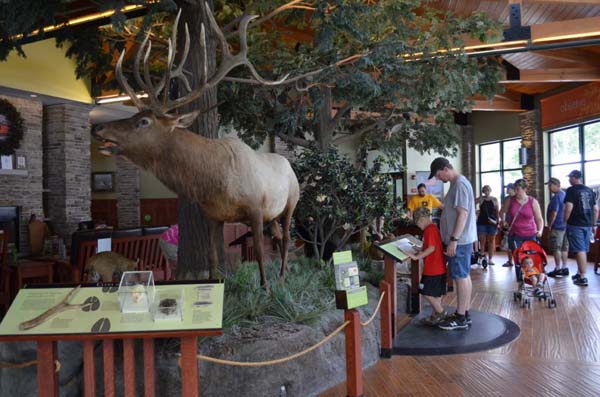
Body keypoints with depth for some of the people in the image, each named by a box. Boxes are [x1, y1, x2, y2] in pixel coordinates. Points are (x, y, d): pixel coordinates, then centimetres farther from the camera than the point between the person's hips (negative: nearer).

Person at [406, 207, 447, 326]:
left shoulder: (429, 230, -17)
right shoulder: (433, 228, 14)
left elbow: (432, 248, -24)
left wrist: (417, 257, -23)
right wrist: (420, 250, 16)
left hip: (433, 268, -10)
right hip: (438, 267, 10)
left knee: (427, 292, -2)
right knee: (435, 293, 15)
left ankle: (440, 312, 7)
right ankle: (435, 315, 22)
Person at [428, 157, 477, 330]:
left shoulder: (460, 184, -16)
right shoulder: (457, 183, 14)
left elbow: (463, 214, -22)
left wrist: (453, 240, -24)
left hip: (459, 240, -10)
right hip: (461, 239, 10)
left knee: (461, 277, -3)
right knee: (464, 276, 13)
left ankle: (460, 318, 4)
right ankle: (464, 314, 22)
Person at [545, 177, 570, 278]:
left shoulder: (556, 197, -16)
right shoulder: (564, 195, 12)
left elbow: (554, 213, -20)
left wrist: (550, 225, -11)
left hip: (557, 226, -9)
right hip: (565, 225, 9)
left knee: (556, 248, -3)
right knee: (564, 248, 12)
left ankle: (558, 269, 1)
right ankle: (564, 268, 17)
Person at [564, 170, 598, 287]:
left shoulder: (572, 190, -9)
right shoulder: (589, 191, 12)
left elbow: (568, 208, -19)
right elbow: (596, 209, 14)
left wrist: (564, 221, -6)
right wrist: (593, 225, 21)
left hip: (575, 225, -6)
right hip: (588, 225, 7)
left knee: (580, 250, -6)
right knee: (584, 250, 15)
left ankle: (582, 278, -5)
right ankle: (580, 273, 27)